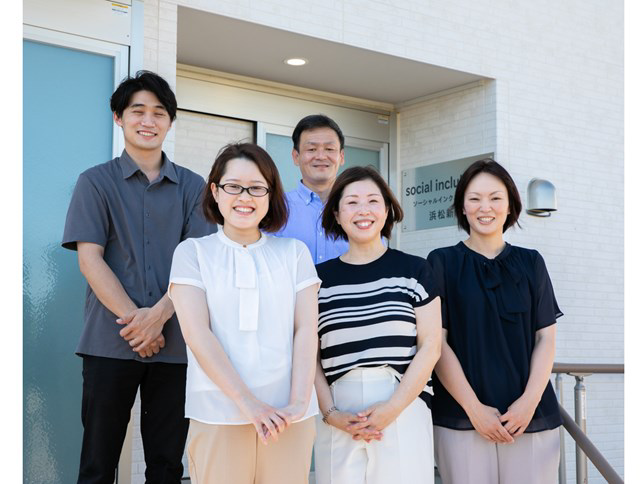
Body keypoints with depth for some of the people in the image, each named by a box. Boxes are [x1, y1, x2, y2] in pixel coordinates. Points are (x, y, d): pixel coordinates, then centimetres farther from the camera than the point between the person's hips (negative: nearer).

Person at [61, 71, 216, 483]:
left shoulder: (192, 186, 10)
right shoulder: (96, 182, 7)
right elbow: (90, 258, -3)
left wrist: (159, 313, -15)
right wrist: (134, 319, -14)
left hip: (174, 342, 2)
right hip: (110, 342, -1)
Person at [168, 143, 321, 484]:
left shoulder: (294, 252, 12)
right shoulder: (192, 252, 6)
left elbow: (306, 330, 4)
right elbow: (197, 333, -5)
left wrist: (298, 403, -10)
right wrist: (247, 402, -14)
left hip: (288, 415, 2)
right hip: (218, 414, -1)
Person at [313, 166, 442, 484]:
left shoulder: (413, 270, 5)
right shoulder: (320, 278, 9)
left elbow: (430, 347, 0)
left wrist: (392, 408, -9)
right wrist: (330, 414, -8)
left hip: (403, 411, -1)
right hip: (339, 419, 1)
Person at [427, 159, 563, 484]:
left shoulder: (530, 263, 12)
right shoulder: (442, 262, 5)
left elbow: (546, 338, 7)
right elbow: (437, 342, -1)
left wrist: (530, 400, -8)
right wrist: (474, 408, -9)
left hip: (530, 416, 2)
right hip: (462, 417, -2)